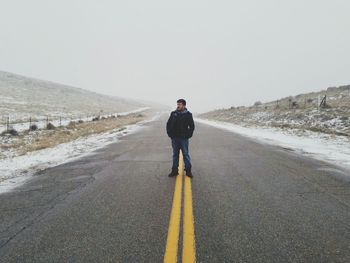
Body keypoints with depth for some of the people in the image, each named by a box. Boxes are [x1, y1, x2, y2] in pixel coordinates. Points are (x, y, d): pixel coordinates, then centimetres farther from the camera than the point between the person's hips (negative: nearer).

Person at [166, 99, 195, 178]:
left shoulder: (188, 114, -3)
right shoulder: (173, 113, 3)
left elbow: (192, 126, 2)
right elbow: (168, 124, 10)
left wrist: (188, 135, -5)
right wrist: (169, 133, 2)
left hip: (184, 138, -2)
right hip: (174, 138, 3)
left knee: (186, 154, 2)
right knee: (175, 154, 10)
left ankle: (188, 170, 12)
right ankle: (174, 170, 19)